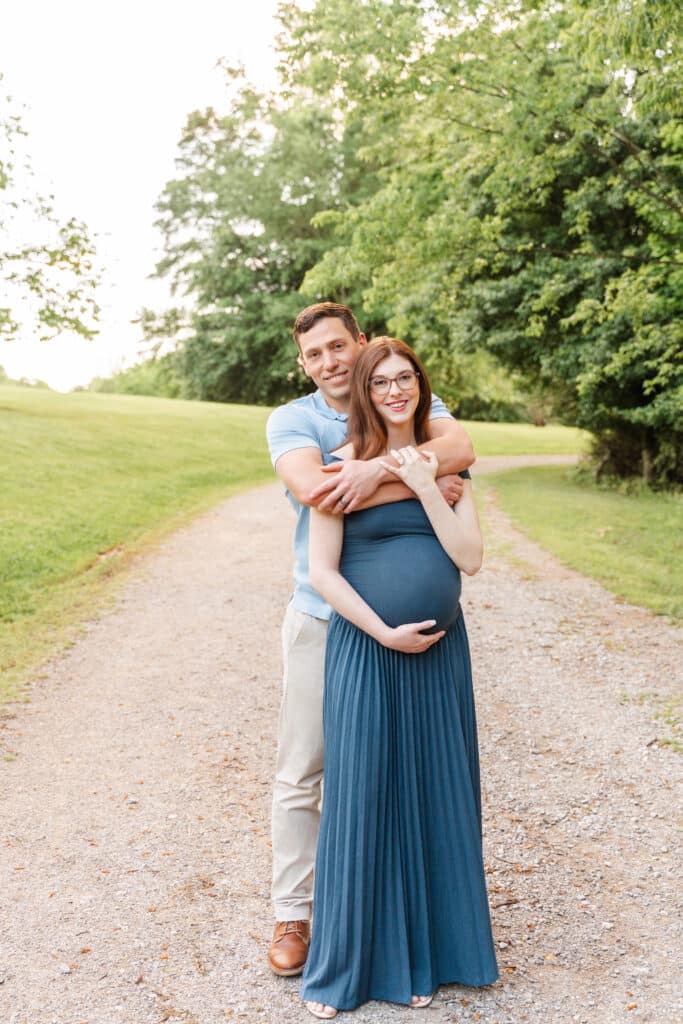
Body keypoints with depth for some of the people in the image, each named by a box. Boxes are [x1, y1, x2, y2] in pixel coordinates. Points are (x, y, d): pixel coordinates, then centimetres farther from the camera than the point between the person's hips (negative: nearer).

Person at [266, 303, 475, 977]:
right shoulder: (292, 420, -2)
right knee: (302, 770, 5)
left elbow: (460, 449, -18)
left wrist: (378, 468, -30)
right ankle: (291, 912, 20)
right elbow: (315, 491, -23)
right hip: (323, 618, -1)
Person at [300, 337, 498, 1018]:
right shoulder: (346, 465, -5)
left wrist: (425, 487, -12)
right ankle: (343, 965, 21)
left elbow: (469, 558, -3)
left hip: (439, 652, 4)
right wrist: (385, 632, -14)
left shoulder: (445, 464, 6)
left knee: (432, 797, 11)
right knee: (360, 797, 3)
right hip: (364, 650, -3)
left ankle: (421, 957, 30)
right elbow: (322, 571, -8)